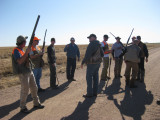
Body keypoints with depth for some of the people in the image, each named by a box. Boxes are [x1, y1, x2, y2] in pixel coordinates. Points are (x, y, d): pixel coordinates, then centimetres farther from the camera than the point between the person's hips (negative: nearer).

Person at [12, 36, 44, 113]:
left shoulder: (22, 50, 15)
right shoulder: (16, 50, -13)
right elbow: (20, 61, -26)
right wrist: (27, 52, -24)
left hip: (29, 72, 9)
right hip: (23, 73, -9)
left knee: (34, 88, 13)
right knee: (25, 90, -1)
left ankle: (36, 104, 26)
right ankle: (23, 107, 16)